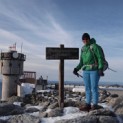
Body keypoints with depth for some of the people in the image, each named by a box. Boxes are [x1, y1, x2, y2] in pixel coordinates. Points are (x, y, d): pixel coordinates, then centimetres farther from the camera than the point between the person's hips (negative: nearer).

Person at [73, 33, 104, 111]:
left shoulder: (94, 46, -8)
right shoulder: (83, 48, 12)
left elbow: (100, 58, -13)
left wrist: (101, 69, -24)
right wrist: (76, 69, 5)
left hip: (95, 70, -6)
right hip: (86, 70, 7)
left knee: (94, 88, -5)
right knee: (87, 88, 7)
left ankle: (95, 105, 2)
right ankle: (88, 104, 13)